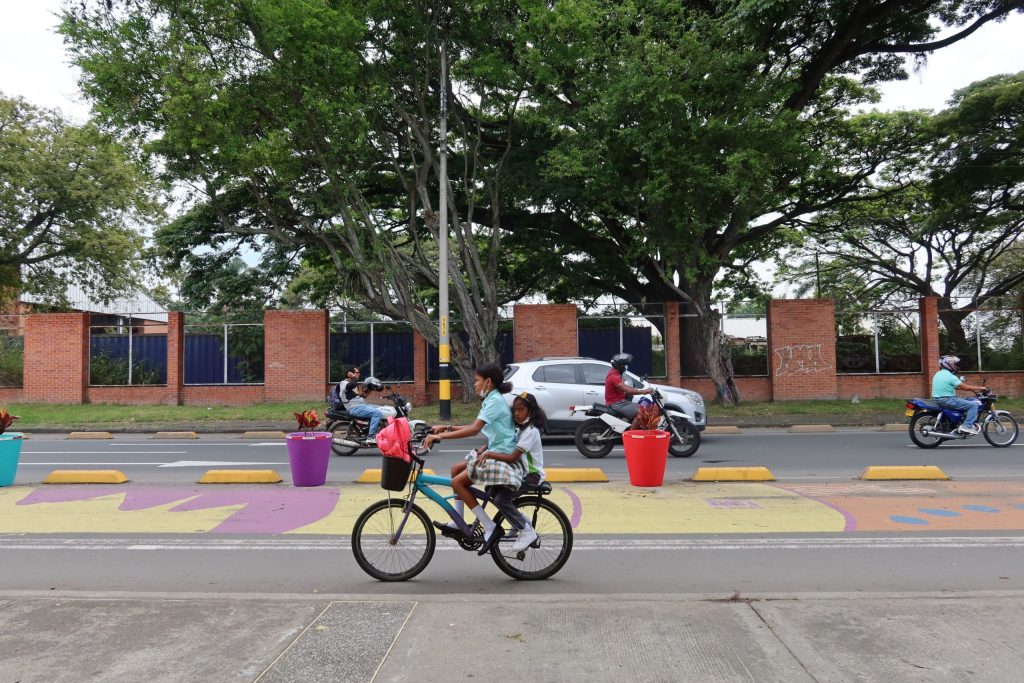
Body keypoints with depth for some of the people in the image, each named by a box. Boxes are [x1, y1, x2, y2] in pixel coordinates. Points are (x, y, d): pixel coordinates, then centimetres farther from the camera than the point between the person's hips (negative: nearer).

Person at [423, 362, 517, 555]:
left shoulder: (495, 401, -17)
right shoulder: (491, 400, 14)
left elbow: (474, 430, -28)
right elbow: (474, 427, 17)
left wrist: (441, 436, -28)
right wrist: (447, 427, 10)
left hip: (501, 456, -10)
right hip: (494, 451, 10)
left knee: (458, 482, -13)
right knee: (456, 469, 12)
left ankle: (491, 528, -11)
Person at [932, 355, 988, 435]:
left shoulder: (938, 374, 13)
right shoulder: (950, 376, -15)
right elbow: (965, 387, -16)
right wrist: (980, 388, -4)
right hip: (947, 400, -10)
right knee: (973, 405, -8)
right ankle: (967, 426, -12)